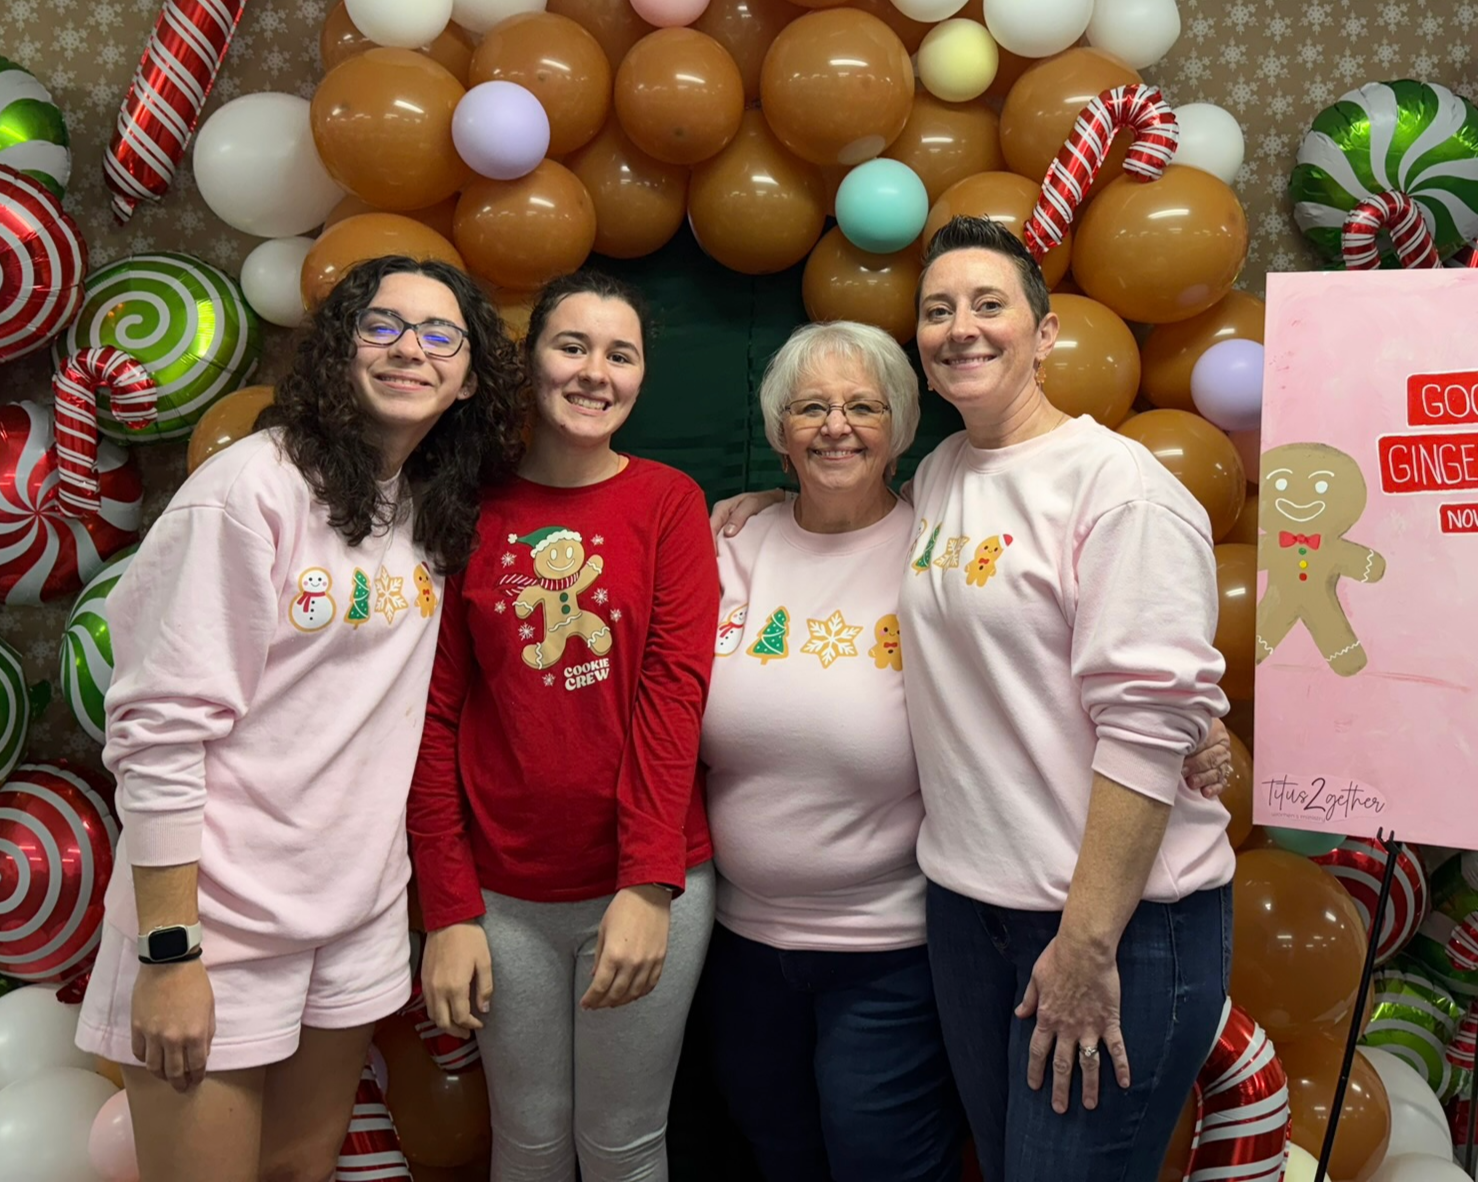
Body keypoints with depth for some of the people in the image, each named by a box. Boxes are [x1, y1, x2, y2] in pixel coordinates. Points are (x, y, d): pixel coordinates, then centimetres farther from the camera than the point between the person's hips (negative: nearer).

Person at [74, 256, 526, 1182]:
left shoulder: (438, 511, 4)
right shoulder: (253, 488, -15)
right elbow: (160, 731, -16)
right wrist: (169, 951, -16)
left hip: (362, 913, 6)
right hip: (224, 928, -6)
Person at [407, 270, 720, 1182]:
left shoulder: (668, 501, -1)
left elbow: (676, 687, -9)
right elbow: (438, 714, 0)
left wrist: (649, 884, -16)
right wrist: (449, 909, -4)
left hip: (645, 884, -1)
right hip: (505, 894, 1)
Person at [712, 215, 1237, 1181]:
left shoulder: (1116, 482, -13)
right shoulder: (935, 477, 9)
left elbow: (1148, 724, -18)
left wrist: (1089, 941, -19)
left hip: (1118, 916, -6)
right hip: (969, 899, 7)